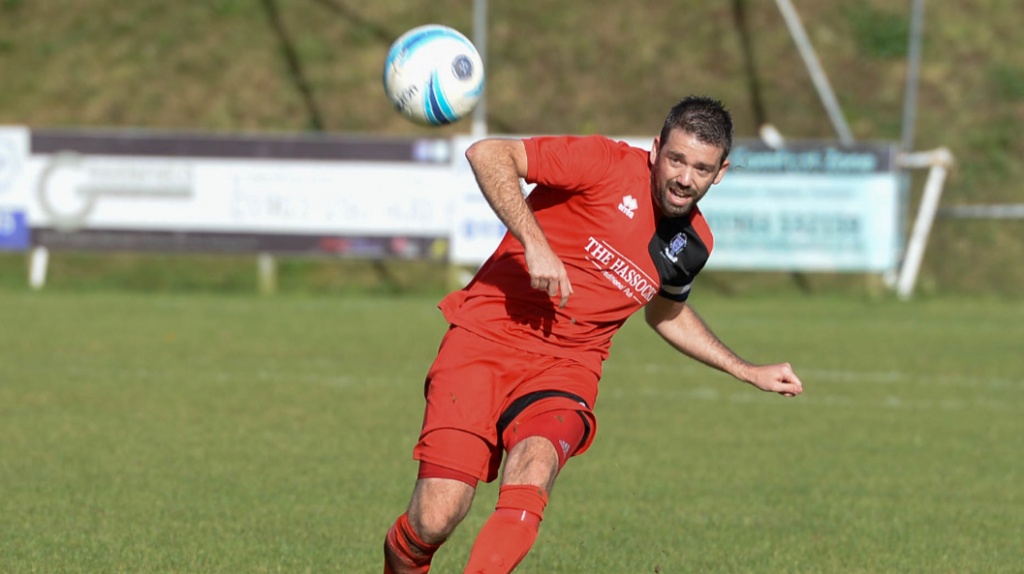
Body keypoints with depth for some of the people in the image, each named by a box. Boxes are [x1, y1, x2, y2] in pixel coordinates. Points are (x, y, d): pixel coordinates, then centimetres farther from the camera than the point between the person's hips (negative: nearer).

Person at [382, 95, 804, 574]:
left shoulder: (693, 244, 8)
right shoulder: (608, 165, -11)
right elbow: (487, 154, -15)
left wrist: (748, 372, 27)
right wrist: (534, 243, -25)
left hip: (567, 366, 4)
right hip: (488, 336, -4)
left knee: (533, 466, -32)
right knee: (434, 520, -14)